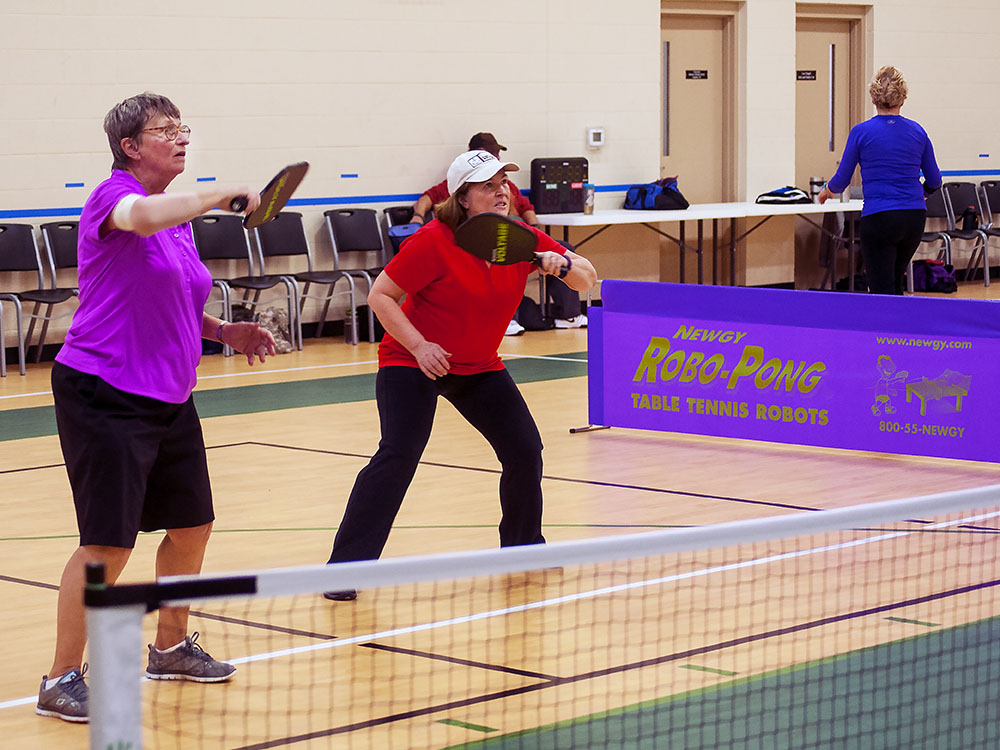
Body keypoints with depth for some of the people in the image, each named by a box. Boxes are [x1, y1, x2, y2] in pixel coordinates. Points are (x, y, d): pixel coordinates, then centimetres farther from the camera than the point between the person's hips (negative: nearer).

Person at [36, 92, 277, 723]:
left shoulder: (180, 216, 13)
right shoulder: (115, 195, -13)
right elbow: (142, 217, -39)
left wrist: (225, 332, 9)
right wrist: (226, 194, -28)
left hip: (169, 399, 9)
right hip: (105, 397, -9)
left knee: (192, 525, 17)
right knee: (108, 545, -10)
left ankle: (172, 648, 36)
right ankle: (62, 681, 0)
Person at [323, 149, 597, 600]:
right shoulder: (434, 242, -21)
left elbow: (587, 279, -1)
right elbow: (380, 296, -16)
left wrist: (563, 265, -24)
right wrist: (419, 346, -25)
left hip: (479, 368, 6)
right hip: (411, 362, -5)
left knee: (525, 451, -3)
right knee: (398, 456, -21)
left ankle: (524, 545, 23)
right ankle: (345, 570, -18)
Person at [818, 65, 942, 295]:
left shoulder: (861, 132, -6)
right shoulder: (917, 132, 5)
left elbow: (842, 180, 1)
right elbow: (934, 180, 12)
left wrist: (827, 189, 24)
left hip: (879, 218, -5)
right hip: (914, 216, 5)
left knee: (882, 292, -3)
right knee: (895, 284, 20)